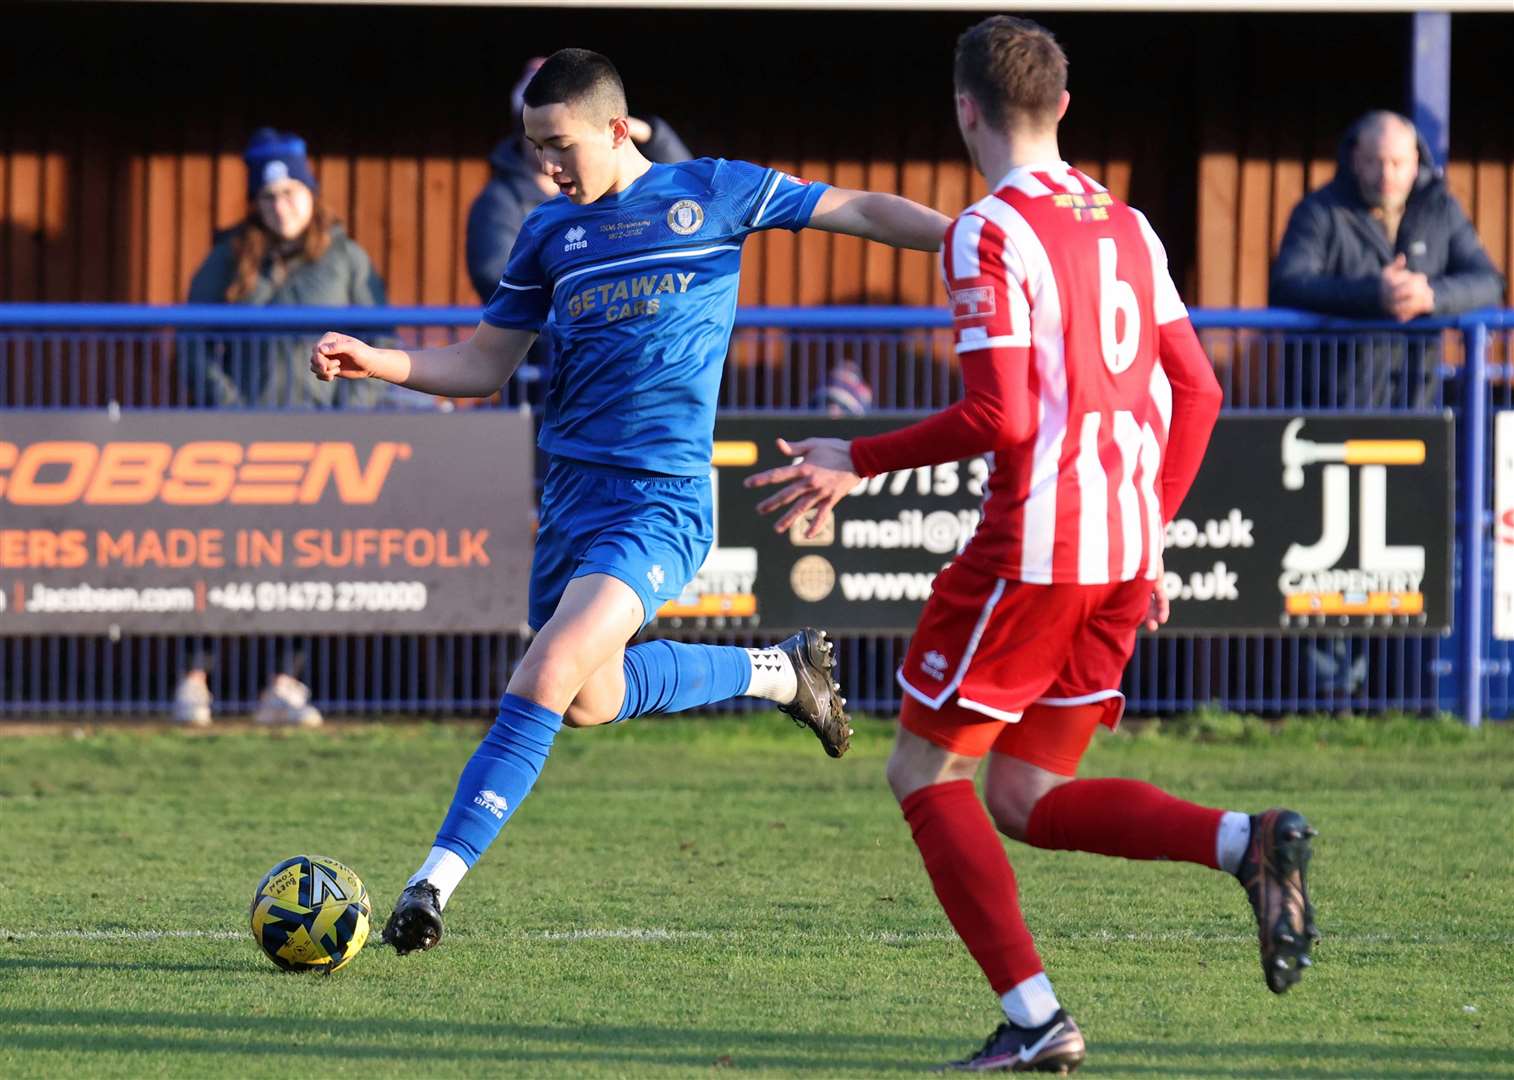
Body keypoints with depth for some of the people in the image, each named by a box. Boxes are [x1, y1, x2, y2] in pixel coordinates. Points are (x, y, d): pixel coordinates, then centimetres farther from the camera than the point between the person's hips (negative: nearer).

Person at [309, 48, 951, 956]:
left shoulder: (715, 192, 1)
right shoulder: (552, 231, 12)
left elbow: (859, 212, 5)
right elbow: (484, 366, 17)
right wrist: (378, 363, 1)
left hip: (663, 501, -6)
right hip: (574, 493, 6)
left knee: (548, 677, -21)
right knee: (591, 701, 11)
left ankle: (439, 876, -17)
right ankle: (779, 672, 32)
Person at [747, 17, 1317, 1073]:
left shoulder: (990, 234, -11)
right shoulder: (1124, 225, 14)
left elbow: (1000, 416, -18)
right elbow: (1197, 394, 14)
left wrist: (858, 462, -7)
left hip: (1035, 550, -8)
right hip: (1125, 552, 8)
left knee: (927, 772, 7)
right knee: (1026, 799, 14)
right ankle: (1247, 842, -8)